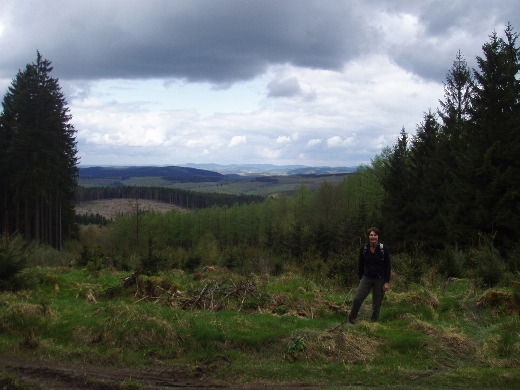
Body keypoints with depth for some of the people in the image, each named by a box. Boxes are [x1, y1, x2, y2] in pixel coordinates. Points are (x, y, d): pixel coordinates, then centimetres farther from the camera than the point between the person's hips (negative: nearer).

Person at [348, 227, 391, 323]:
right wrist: (360, 278, 10)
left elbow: (388, 267, -6)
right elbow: (361, 265, 8)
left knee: (377, 303, 4)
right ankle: (352, 317, 13)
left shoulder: (383, 249, -9)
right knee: (357, 299, -9)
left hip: (380, 280, -2)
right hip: (367, 278, 2)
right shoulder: (364, 249, -2)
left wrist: (387, 282, -10)